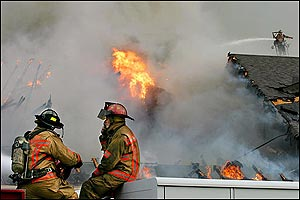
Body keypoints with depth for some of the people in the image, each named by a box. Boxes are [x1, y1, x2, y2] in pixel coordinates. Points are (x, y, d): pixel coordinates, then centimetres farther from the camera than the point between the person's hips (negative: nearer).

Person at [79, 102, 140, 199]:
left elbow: (109, 162, -17)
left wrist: (95, 173, -4)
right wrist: (104, 137, 10)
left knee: (88, 187, -17)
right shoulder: (123, 131, 18)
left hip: (121, 176, -11)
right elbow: (108, 150, 23)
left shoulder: (121, 136, -16)